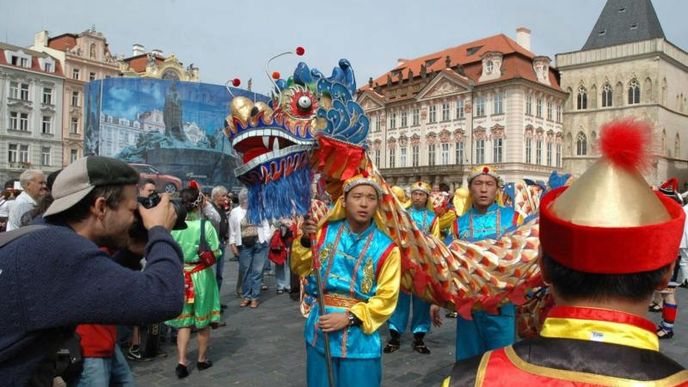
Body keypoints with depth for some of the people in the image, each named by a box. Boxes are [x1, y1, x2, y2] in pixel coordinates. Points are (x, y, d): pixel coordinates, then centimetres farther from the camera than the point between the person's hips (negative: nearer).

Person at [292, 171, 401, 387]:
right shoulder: (325, 231, -1)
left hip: (360, 339, -2)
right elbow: (300, 269, 6)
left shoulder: (386, 248, -9)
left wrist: (350, 317, -17)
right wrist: (305, 241, -11)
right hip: (320, 331, 3)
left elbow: (386, 298, -9)